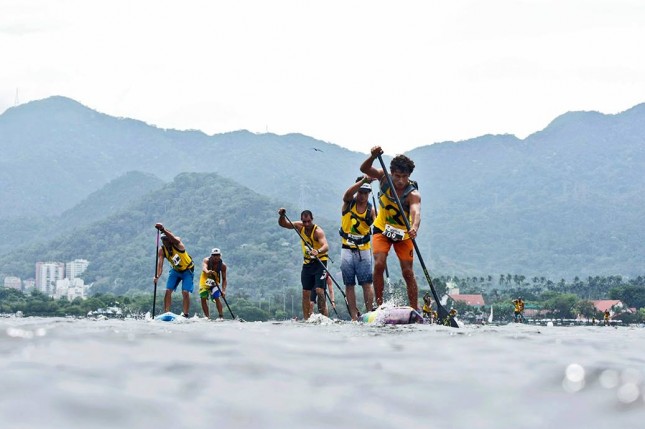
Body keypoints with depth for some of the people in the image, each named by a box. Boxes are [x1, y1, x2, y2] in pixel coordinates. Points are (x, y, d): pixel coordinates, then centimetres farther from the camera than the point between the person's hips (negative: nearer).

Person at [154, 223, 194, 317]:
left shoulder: (177, 243, -27)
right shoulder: (162, 250, -14)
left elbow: (174, 239, -51)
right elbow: (160, 264, -22)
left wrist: (163, 229, -67)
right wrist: (157, 276, -41)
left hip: (187, 270, -5)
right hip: (175, 270, 5)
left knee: (185, 292, -15)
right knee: (168, 291, -6)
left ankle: (185, 315, -11)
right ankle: (166, 313, 0)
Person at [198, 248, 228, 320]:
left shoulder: (223, 265, -20)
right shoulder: (206, 261, -23)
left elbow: (224, 279, -16)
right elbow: (204, 268, -45)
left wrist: (223, 290, -29)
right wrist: (207, 272, -69)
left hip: (215, 282, -1)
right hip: (205, 281, 1)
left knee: (216, 298, -18)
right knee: (203, 299, -4)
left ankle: (221, 316, -12)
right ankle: (207, 317, 9)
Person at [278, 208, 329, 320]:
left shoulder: (318, 231, -21)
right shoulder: (300, 226, -2)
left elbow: (326, 246, -37)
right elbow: (283, 224, 7)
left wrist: (318, 251, -58)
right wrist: (282, 215, -15)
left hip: (320, 262, -6)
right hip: (307, 263, 6)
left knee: (319, 290, -18)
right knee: (305, 293, 3)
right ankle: (306, 319, 6)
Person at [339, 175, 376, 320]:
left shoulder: (371, 209, 0)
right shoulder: (349, 202, -1)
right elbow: (348, 193, -24)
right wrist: (363, 181, -38)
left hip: (363, 250, -1)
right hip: (347, 250, 1)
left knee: (367, 283, -8)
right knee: (349, 285, 1)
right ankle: (354, 316, 4)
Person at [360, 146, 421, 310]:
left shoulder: (413, 194, -28)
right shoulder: (384, 178, -15)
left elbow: (416, 212, -46)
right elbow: (364, 169, -26)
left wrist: (414, 228, -67)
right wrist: (373, 157, -46)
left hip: (403, 233, -2)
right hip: (382, 229, 2)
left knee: (408, 272, -5)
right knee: (379, 264, -16)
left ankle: (415, 310, 2)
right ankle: (379, 305, -11)